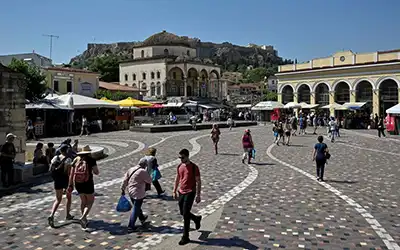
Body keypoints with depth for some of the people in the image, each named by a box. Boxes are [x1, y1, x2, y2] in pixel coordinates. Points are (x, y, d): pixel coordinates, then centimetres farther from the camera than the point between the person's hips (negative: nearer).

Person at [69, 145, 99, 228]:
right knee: (90, 201, 10)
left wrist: (70, 185, 8)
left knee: (83, 200, 23)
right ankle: (82, 218, -10)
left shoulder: (76, 159, 4)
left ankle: (84, 219, 31)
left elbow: (71, 173, 3)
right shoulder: (91, 160, -8)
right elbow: (97, 172, -11)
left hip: (77, 183, 5)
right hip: (87, 183, -5)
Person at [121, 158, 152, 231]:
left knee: (137, 207, 25)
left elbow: (125, 180, 7)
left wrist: (123, 189, 14)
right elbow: (149, 181, -10)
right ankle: (131, 226, 3)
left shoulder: (130, 169, 4)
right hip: (138, 193, -8)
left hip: (130, 192, 8)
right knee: (136, 209, 1)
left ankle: (142, 218, 46)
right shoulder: (143, 171, -18)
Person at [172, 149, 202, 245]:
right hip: (181, 192, 7)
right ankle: (197, 219, 42)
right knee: (182, 212, 14)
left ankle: (185, 237, 3)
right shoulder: (179, 166, 6)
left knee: (185, 214, -7)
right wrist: (174, 191, 15)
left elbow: (198, 181, -9)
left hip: (190, 193, -6)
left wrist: (198, 195, -11)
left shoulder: (194, 167, -12)